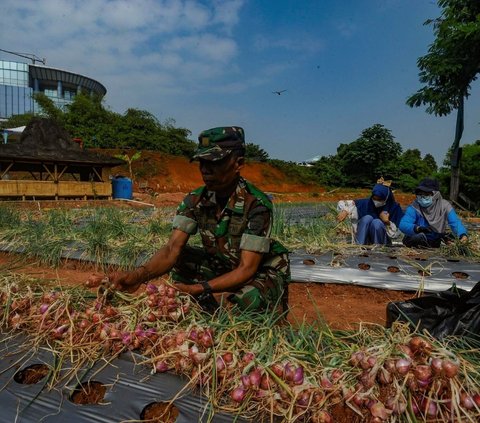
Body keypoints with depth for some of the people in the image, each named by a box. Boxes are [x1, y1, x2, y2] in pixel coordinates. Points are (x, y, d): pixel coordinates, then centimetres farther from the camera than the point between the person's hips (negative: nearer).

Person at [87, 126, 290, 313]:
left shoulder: (257, 205, -28)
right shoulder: (195, 201, -14)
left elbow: (247, 269, -29)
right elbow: (172, 249, -23)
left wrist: (197, 289, -41)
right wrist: (138, 275, -44)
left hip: (263, 272, -4)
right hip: (221, 267, 4)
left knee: (249, 300, -35)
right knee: (179, 259, -16)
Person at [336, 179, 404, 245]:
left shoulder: (395, 208, -8)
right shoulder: (367, 203, -7)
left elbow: (395, 234, -6)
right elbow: (342, 203, -8)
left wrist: (388, 222, -23)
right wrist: (344, 211, -29)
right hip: (363, 240, 1)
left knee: (377, 222, -29)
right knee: (367, 218, -26)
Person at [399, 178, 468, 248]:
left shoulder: (444, 206, -9)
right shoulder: (414, 208, -18)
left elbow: (455, 222, -18)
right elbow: (403, 224, -30)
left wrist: (463, 234, -39)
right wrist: (418, 228, -50)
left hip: (435, 242, 5)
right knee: (420, 236, -30)